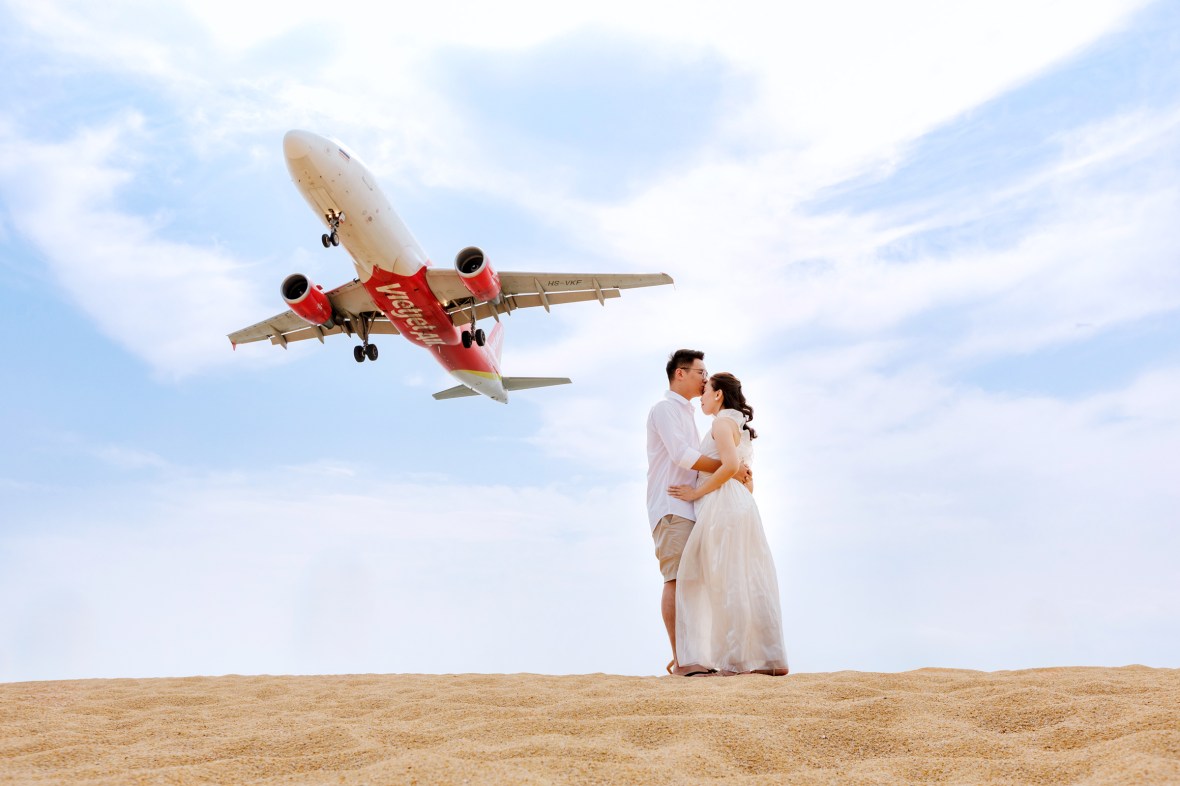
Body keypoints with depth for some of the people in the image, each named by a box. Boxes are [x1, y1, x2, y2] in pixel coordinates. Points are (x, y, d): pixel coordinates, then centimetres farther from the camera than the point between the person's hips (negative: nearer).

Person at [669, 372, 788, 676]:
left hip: (721, 505, -9)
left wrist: (696, 493, -14)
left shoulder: (723, 421, -5)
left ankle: (741, 660, -6)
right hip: (742, 506, 9)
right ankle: (769, 659, 7)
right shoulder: (741, 429, 24)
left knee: (727, 584, -7)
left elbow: (730, 465, -20)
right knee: (749, 585, 7)